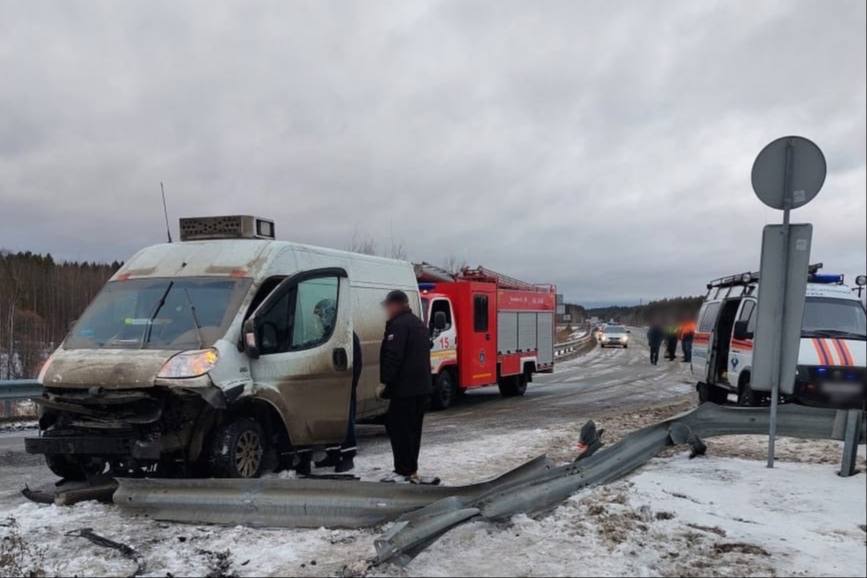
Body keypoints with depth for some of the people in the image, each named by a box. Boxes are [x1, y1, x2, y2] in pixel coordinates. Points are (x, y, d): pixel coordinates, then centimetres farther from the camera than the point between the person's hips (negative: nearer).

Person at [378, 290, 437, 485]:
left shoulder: (398, 325, -13)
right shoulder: (419, 324, 19)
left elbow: (393, 357, -20)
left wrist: (384, 381, -17)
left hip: (404, 388, -10)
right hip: (422, 386, 10)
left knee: (398, 428, -5)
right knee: (413, 429, 14)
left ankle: (404, 471, -5)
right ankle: (411, 470, 20)